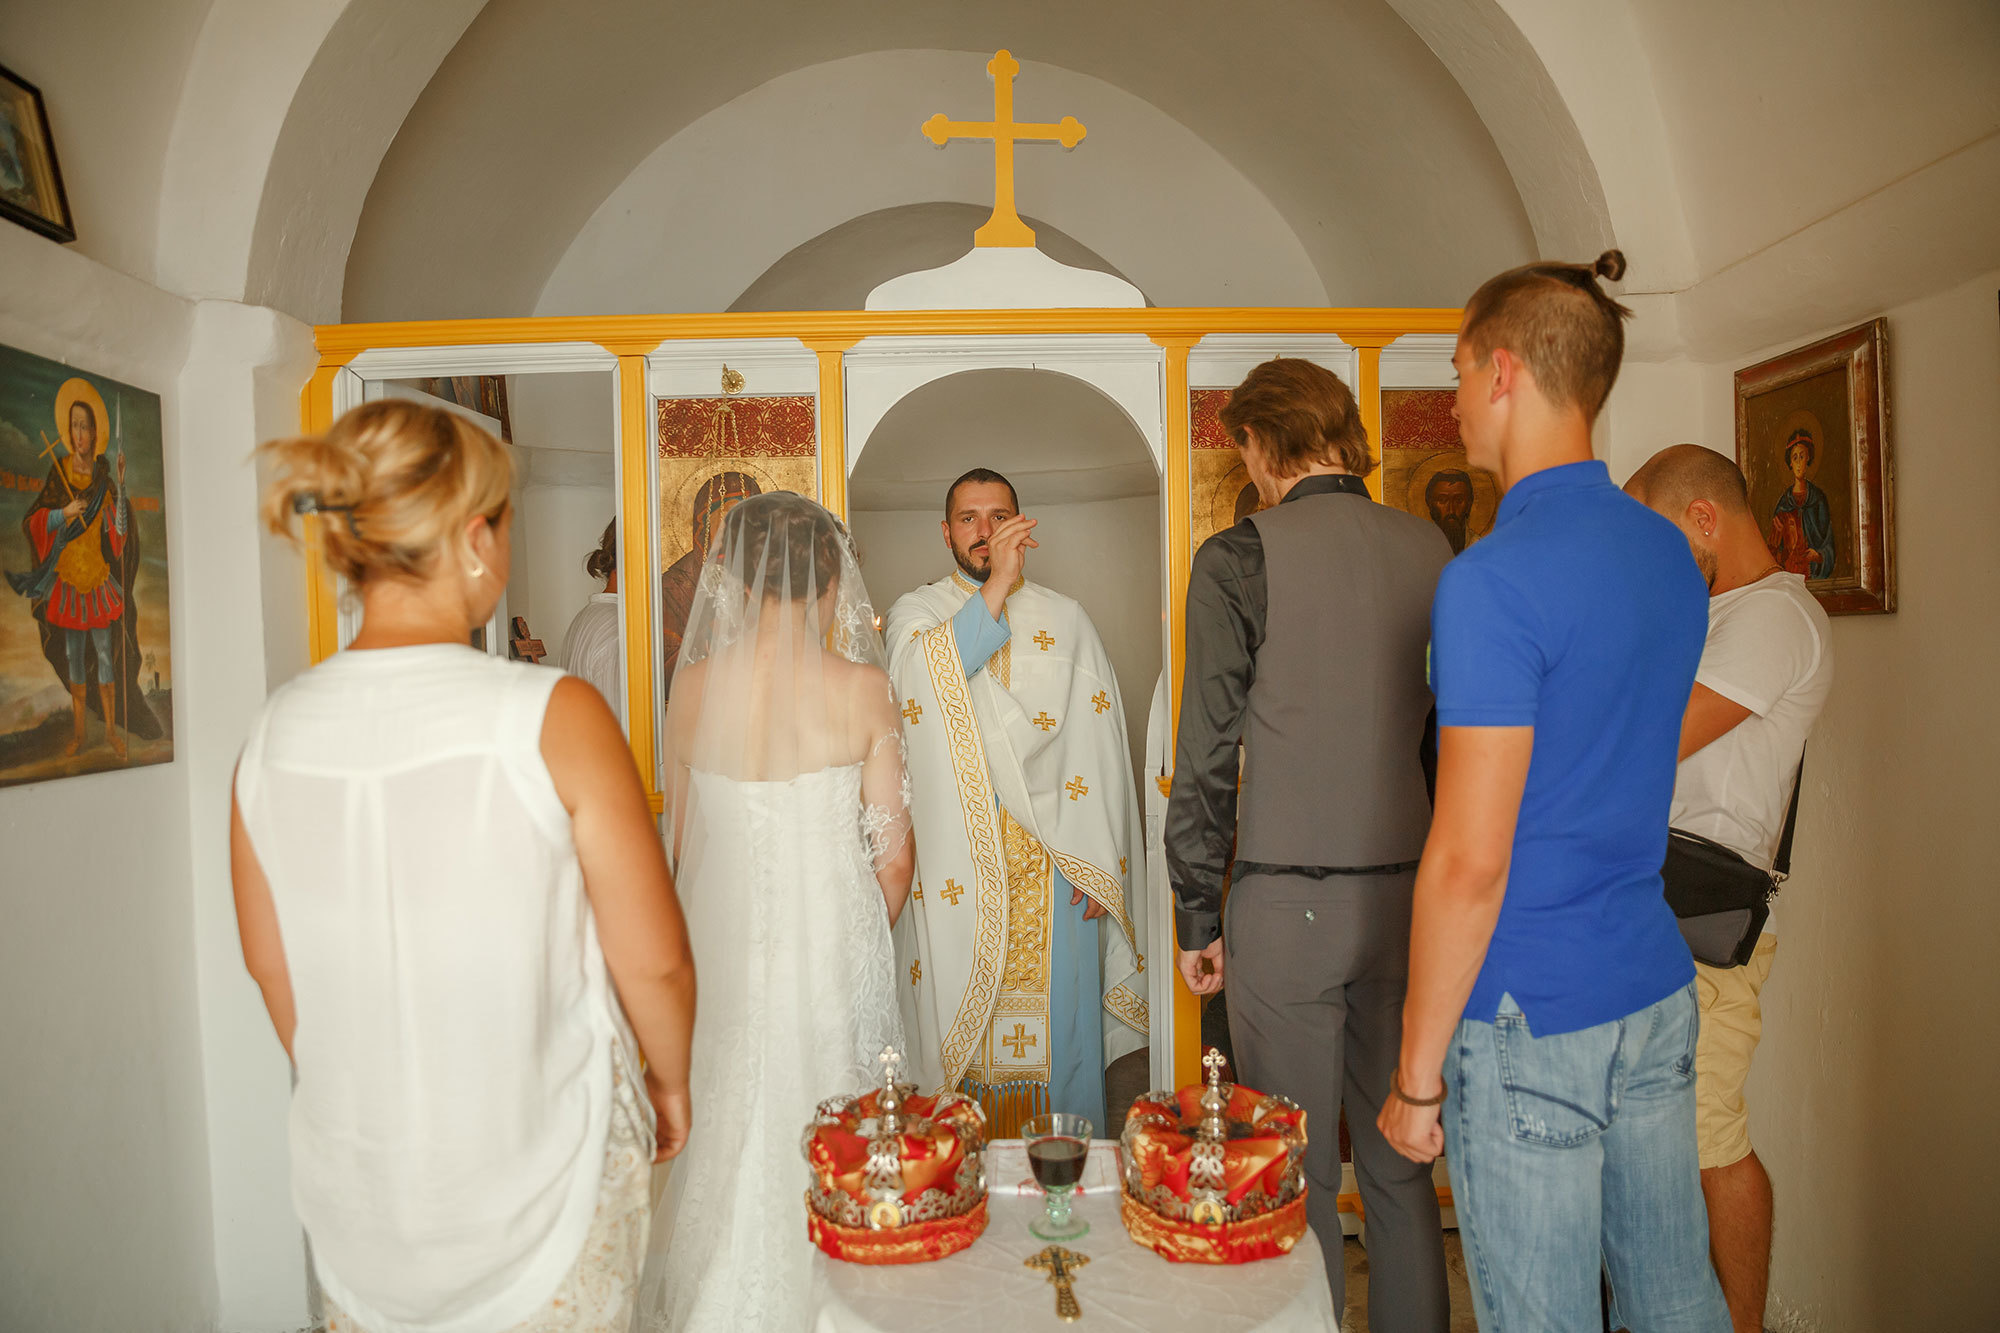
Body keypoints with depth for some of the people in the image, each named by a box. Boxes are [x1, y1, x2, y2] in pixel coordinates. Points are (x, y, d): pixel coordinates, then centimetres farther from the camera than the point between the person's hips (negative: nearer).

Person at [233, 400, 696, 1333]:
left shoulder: (273, 736, -9)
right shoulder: (554, 716, -23)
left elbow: (269, 965, 4)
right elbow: (655, 961, -17)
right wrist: (670, 1080, 2)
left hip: (353, 1184, 5)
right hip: (537, 1177, -4)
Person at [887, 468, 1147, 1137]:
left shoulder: (1066, 620, 10)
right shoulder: (916, 611, 8)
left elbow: (1100, 748, 4)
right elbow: (921, 678, -17)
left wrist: (1101, 862, -3)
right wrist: (996, 587, -22)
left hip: (1057, 867, 1)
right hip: (957, 870, -1)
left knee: (1061, 1030, 6)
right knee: (959, 1030, 4)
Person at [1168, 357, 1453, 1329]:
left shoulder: (1238, 561, -9)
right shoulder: (1431, 549, 4)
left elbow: (1206, 757, -8)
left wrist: (1197, 915, 1)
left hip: (1288, 899, -4)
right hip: (1409, 886, 5)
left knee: (1298, 1174, 9)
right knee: (1399, 1156, 18)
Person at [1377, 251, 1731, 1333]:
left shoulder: (1494, 578, -20)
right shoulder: (1672, 556, 5)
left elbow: (1469, 864, -21)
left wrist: (1417, 1074, -12)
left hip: (1531, 1019, -8)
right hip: (1657, 994, 8)